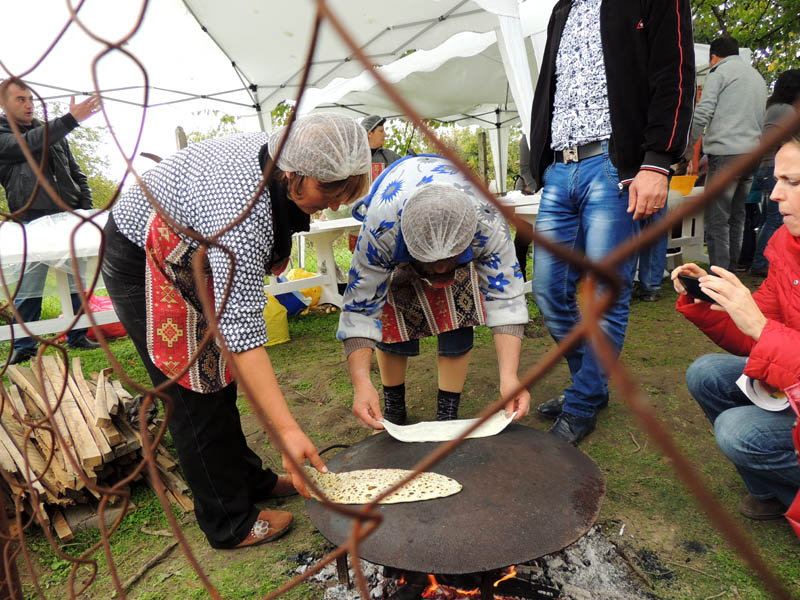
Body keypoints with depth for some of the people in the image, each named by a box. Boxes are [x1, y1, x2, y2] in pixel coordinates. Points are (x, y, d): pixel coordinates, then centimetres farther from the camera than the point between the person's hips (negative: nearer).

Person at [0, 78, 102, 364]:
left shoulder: (53, 132, 16)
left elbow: (76, 173, 18)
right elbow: (27, 144, -18)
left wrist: (87, 210, 7)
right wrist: (71, 119, -26)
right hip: (33, 222, -3)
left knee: (77, 282, 5)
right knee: (28, 289, -1)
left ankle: (77, 337, 16)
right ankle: (23, 347, 12)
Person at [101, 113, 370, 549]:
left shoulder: (282, 155, -14)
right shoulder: (242, 208, -41)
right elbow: (240, 326, -44)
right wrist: (287, 431, -44)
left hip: (191, 250, 8)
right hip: (141, 261, -8)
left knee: (217, 378, 13)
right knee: (195, 392, -5)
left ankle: (250, 480, 28)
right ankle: (229, 524, 12)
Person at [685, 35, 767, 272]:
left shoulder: (719, 72, 2)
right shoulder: (758, 77, 25)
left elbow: (702, 114, -9)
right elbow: (761, 121, 25)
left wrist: (689, 147, 2)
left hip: (726, 154, -8)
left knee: (716, 221, -9)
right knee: (737, 219, 12)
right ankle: (731, 272, 15)